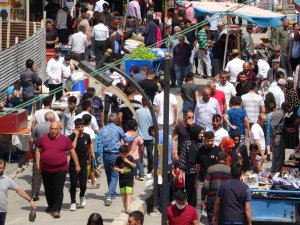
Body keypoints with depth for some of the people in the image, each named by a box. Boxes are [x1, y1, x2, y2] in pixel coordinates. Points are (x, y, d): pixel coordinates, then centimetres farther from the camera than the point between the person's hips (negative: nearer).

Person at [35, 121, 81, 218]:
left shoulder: (65, 139, -1)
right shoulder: (43, 138, 2)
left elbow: (72, 151, 6)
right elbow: (38, 151, 8)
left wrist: (77, 165, 5)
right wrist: (37, 163, 2)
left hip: (60, 169, -3)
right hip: (46, 169, 3)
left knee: (58, 190, -9)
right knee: (48, 189, 14)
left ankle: (57, 209, -9)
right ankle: (51, 206, 33)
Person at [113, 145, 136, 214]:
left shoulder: (130, 158, -4)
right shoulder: (118, 159, -2)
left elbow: (134, 166, -3)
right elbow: (115, 167, 2)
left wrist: (128, 161, -16)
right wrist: (119, 170, -17)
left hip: (130, 178, -2)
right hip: (122, 179, 2)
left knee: (128, 193, -11)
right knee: (123, 194, 11)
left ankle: (128, 208, -16)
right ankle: (124, 207, 24)